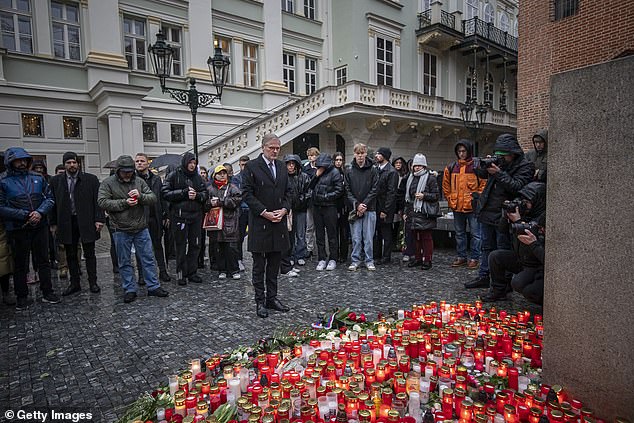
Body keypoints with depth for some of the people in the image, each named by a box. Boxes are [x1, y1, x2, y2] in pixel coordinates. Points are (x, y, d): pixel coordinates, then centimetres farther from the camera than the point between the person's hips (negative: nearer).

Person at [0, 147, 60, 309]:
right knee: (20, 265, 10)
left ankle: (47, 292, 21)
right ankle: (22, 297, 23)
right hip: (17, 230, -2)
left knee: (43, 261, 10)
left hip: (40, 227, 2)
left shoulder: (38, 178, 6)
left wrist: (40, 212, -13)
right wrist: (25, 215, -16)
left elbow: (49, 198, 5)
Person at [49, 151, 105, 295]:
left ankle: (93, 282, 14)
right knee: (70, 255, 11)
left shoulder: (91, 179, -1)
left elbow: (97, 201, -2)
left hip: (86, 222, -3)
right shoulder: (56, 181, 7)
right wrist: (53, 223, 5)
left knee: (89, 254, 5)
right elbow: (53, 203, 9)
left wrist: (99, 219, -9)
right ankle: (74, 283, 21)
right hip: (66, 223, 3)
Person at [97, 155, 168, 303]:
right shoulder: (108, 183, -2)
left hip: (141, 228, 2)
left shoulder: (139, 181, 6)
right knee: (125, 262, 8)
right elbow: (102, 202, -12)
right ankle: (129, 290, 20)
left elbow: (153, 198, 2)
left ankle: (153, 287, 17)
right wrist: (124, 203, -19)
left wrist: (140, 196, -18)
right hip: (121, 230, -2)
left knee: (148, 259, 7)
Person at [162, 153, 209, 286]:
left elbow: (205, 194, 12)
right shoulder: (174, 176, 0)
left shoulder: (197, 177, 12)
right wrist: (184, 192, -15)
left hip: (196, 215, 4)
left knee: (195, 245, 7)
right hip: (179, 215, -4)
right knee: (181, 246, 2)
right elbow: (165, 193, -8)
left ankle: (192, 273, 17)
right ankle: (181, 274, 12)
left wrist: (197, 195, -10)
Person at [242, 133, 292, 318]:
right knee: (259, 266, 5)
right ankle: (260, 302, 15)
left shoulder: (282, 167, 12)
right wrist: (265, 213, -15)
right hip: (259, 224, -5)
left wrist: (284, 209, -4)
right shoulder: (252, 166, -5)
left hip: (279, 222, 5)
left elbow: (288, 191, 13)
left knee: (274, 265, 12)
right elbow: (247, 193, -9)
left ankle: (272, 298, 24)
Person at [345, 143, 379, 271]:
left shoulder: (373, 170, 1)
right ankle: (355, 260, 16)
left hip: (370, 209, -1)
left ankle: (369, 261, 16)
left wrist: (364, 204, -11)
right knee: (356, 238, 5)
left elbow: (374, 189, -3)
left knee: (369, 237, 4)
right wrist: (357, 205, -10)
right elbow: (347, 190, 1)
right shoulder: (350, 171, 4)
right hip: (354, 209, 1)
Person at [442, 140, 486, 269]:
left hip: (472, 207, -5)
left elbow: (484, 184, -4)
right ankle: (461, 256, 26)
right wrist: (450, 199, 11)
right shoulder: (451, 167, 7)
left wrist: (477, 197, -8)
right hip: (457, 207, 5)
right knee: (459, 234, 14)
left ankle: (474, 258, 13)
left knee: (475, 234, 3)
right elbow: (446, 185, 16)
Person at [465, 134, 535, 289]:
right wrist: (483, 165, -9)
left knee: (503, 250, 2)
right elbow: (480, 174, 12)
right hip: (487, 212, 7)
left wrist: (499, 174, -25)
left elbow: (517, 187, -21)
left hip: (503, 215, -6)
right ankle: (483, 276, 26)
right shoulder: (498, 160, 9)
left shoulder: (525, 166, -8)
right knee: (486, 247, 15)